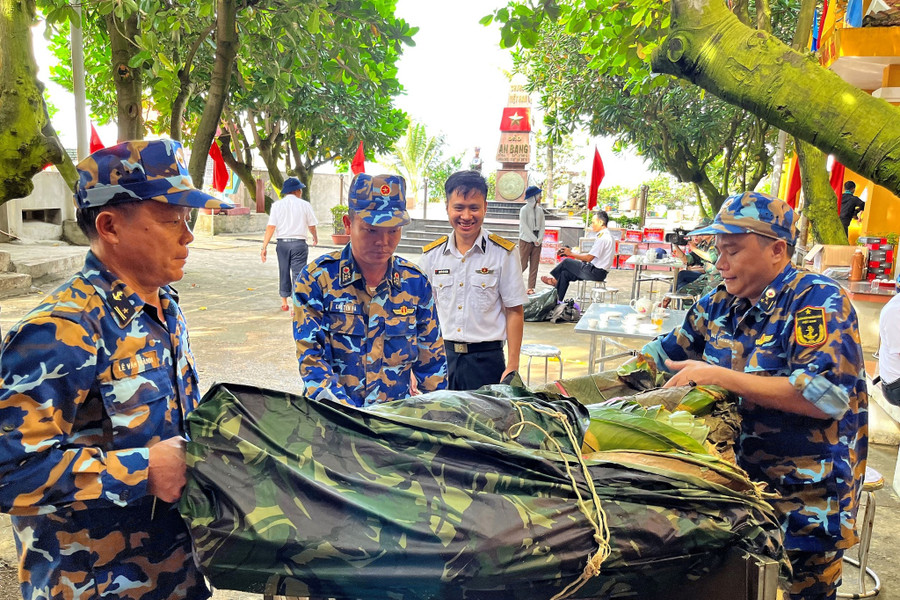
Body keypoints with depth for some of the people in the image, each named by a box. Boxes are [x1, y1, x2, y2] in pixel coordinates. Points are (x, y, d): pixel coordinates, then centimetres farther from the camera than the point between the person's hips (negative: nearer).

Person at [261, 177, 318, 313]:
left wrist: (264, 247, -5)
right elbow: (312, 226, 8)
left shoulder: (277, 205, 1)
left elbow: (271, 227, -6)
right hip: (299, 243, -2)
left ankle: (284, 302, 29)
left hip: (282, 243, 2)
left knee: (283, 272, 16)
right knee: (298, 273, 0)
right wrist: (315, 238, 29)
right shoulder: (304, 205, 0)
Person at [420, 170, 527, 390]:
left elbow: (515, 312, -2)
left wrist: (512, 368, -5)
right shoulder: (432, 255, 4)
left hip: (486, 359, -2)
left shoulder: (503, 253, -4)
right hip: (441, 355, 3)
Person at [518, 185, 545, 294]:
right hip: (526, 240, -5)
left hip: (537, 242, 5)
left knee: (534, 265, 3)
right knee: (523, 264, -5)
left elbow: (542, 226, 9)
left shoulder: (540, 210, 10)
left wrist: (540, 239, -7)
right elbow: (524, 227, -12)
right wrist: (534, 239, -15)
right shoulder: (524, 210, -6)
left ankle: (531, 288, 7)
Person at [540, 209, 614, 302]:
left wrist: (571, 253, -10)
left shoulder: (603, 238, -20)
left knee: (566, 261, -3)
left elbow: (589, 258, -22)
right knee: (565, 274, 8)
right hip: (597, 270, 10)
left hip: (596, 272, -10)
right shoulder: (607, 235, 14)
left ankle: (555, 280, 22)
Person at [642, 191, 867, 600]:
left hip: (806, 502, -5)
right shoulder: (720, 302, 3)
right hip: (734, 479, 6)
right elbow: (664, 352, 16)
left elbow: (826, 397, -27)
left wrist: (719, 376, -27)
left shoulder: (818, 301, -16)